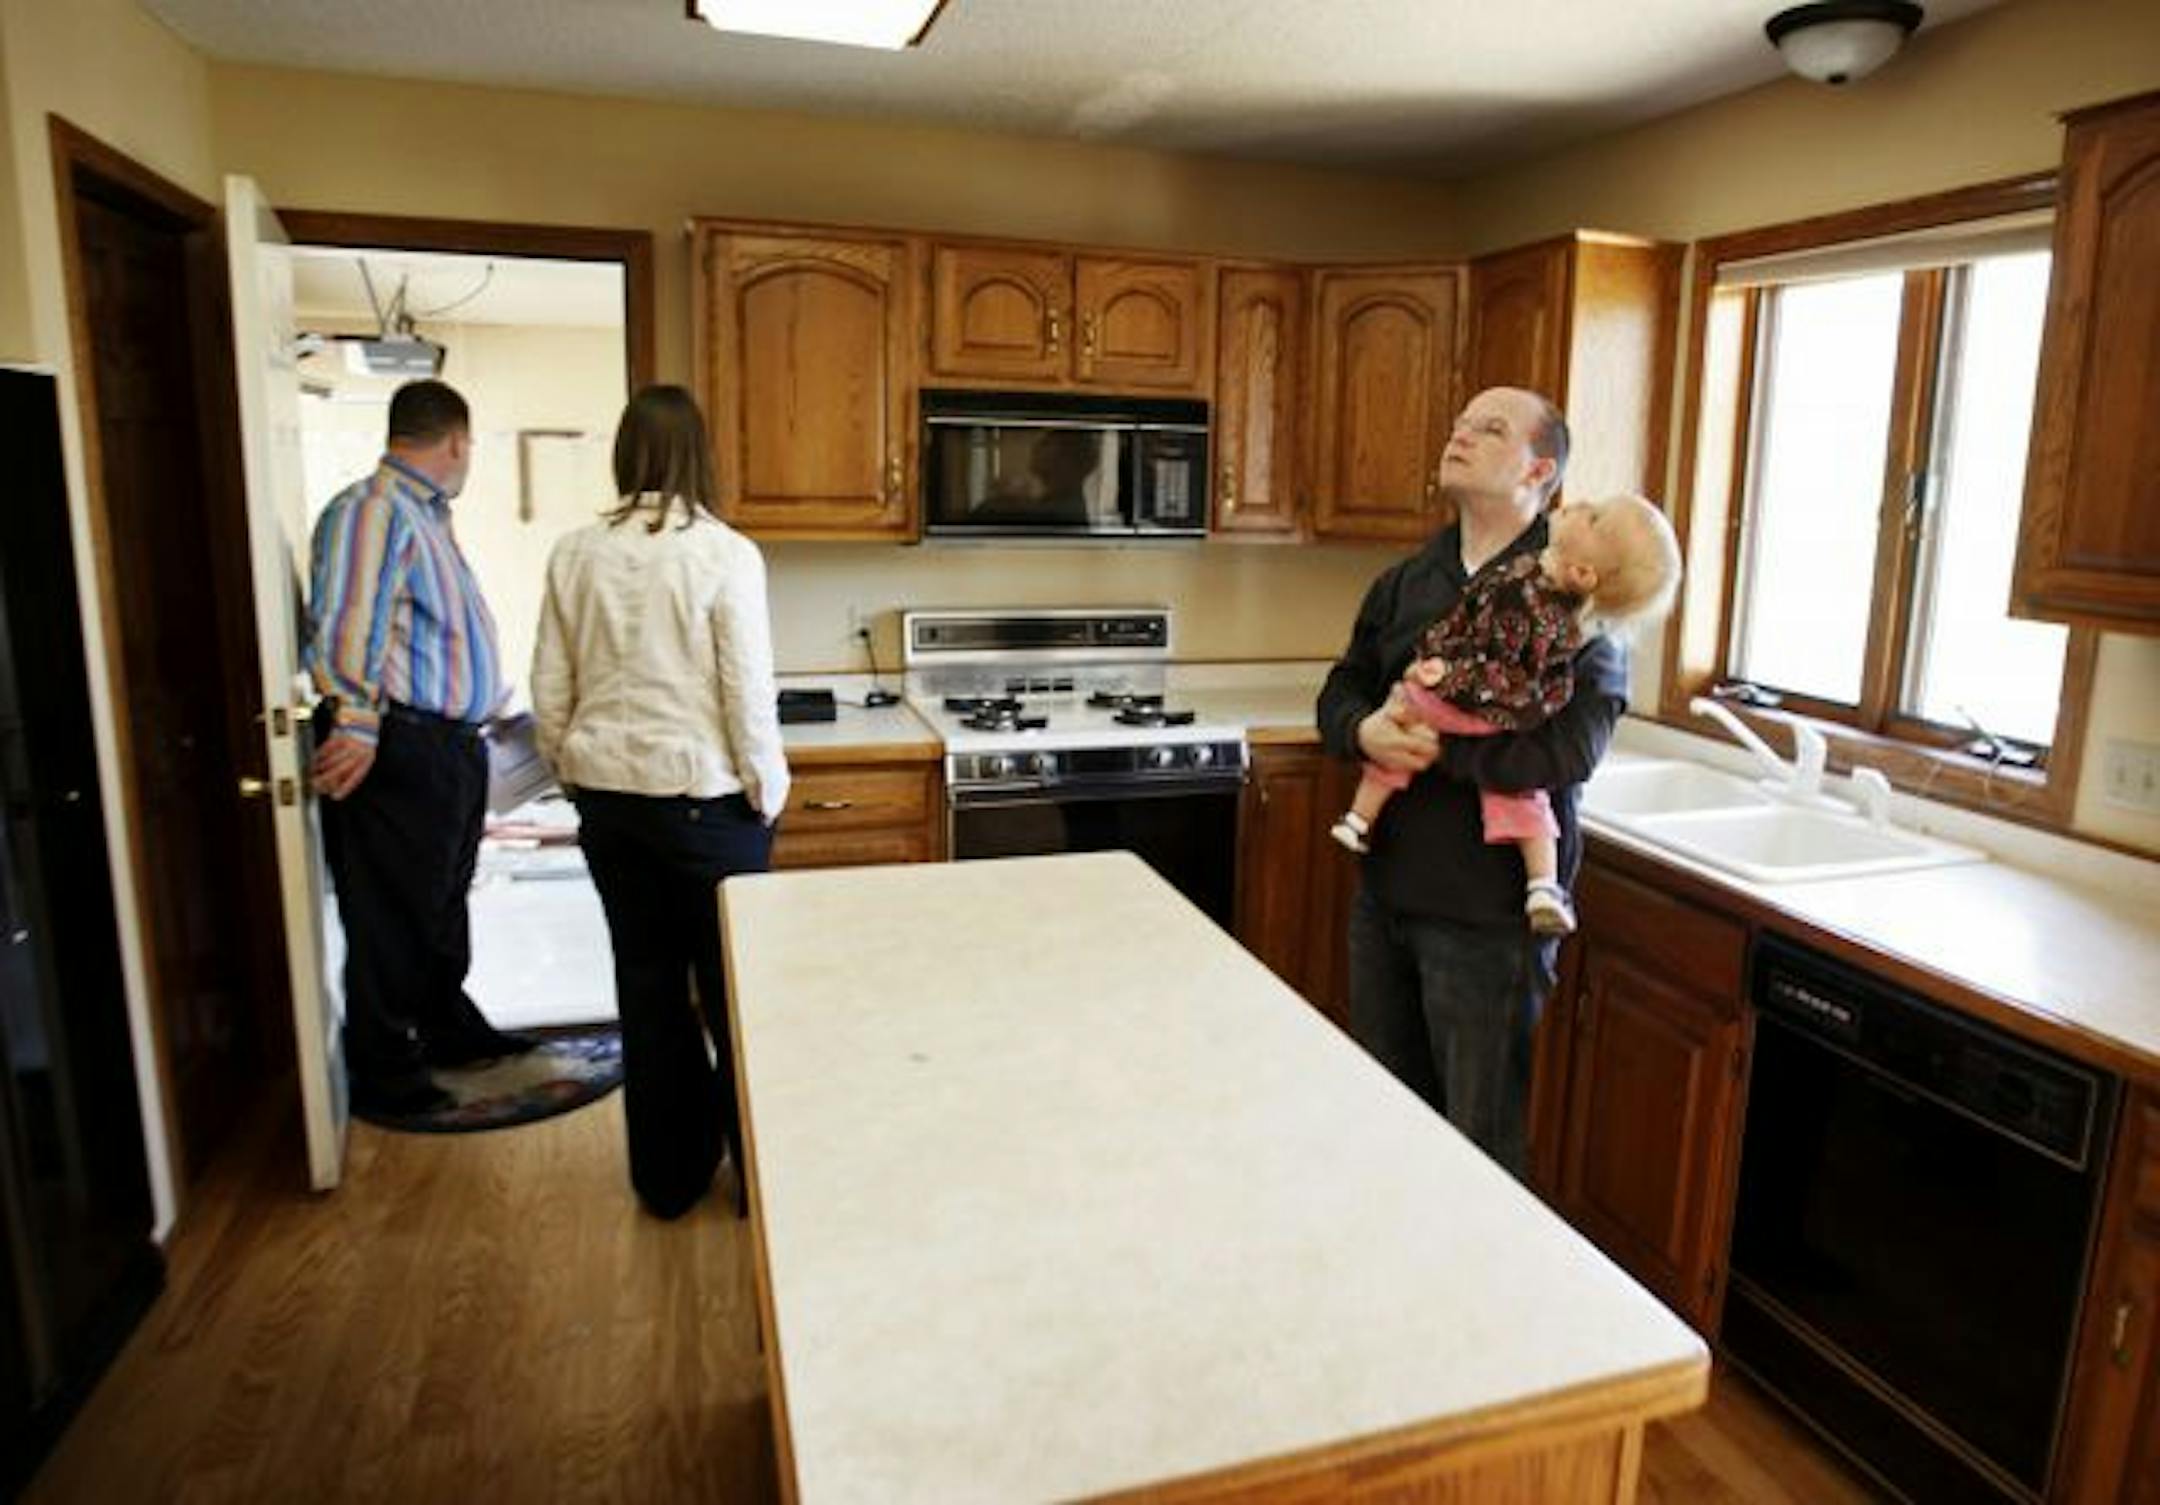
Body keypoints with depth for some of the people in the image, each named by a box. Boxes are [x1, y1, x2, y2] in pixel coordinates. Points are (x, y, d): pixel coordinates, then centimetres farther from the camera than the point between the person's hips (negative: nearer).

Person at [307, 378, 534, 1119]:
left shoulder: (428, 515, 18)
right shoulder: (370, 511, -13)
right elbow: (346, 629, -24)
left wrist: (495, 704, 27)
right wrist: (357, 726, -30)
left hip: (450, 746, 10)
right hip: (397, 752, -10)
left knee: (444, 905, 21)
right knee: (391, 918, 1)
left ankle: (450, 1027, 37)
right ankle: (382, 1074, 14)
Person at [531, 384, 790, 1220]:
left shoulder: (575, 554, 0)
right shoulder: (725, 554, -13)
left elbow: (550, 696, 4)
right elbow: (749, 696, -13)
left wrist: (582, 781, 17)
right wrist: (767, 793, 0)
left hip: (610, 801, 5)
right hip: (704, 802, -4)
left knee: (648, 985, 15)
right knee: (734, 989, 9)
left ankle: (665, 1175, 28)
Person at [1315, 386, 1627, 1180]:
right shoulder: (1404, 585, 11)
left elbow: (1572, 748, -21)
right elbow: (1339, 693, 9)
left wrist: (1435, 750, -25)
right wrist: (1365, 732, -14)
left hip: (1489, 911, -6)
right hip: (1385, 888, 7)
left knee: (1482, 1132, 9)